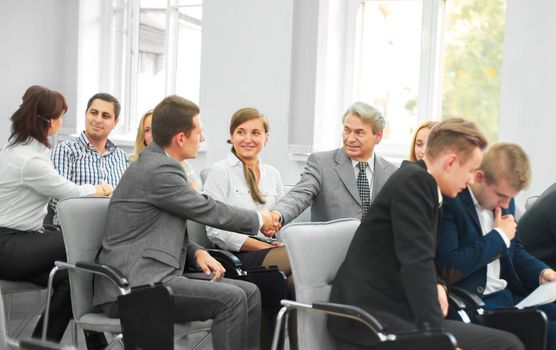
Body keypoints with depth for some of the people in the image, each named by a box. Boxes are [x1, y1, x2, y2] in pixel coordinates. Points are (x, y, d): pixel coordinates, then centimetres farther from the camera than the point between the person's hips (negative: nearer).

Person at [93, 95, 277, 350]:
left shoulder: (155, 163, 15)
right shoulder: (159, 169, -15)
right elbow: (210, 212, -9)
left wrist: (196, 252, 3)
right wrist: (259, 219, 7)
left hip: (153, 276, 10)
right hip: (133, 287, -10)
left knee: (249, 293, -1)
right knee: (231, 299, -22)